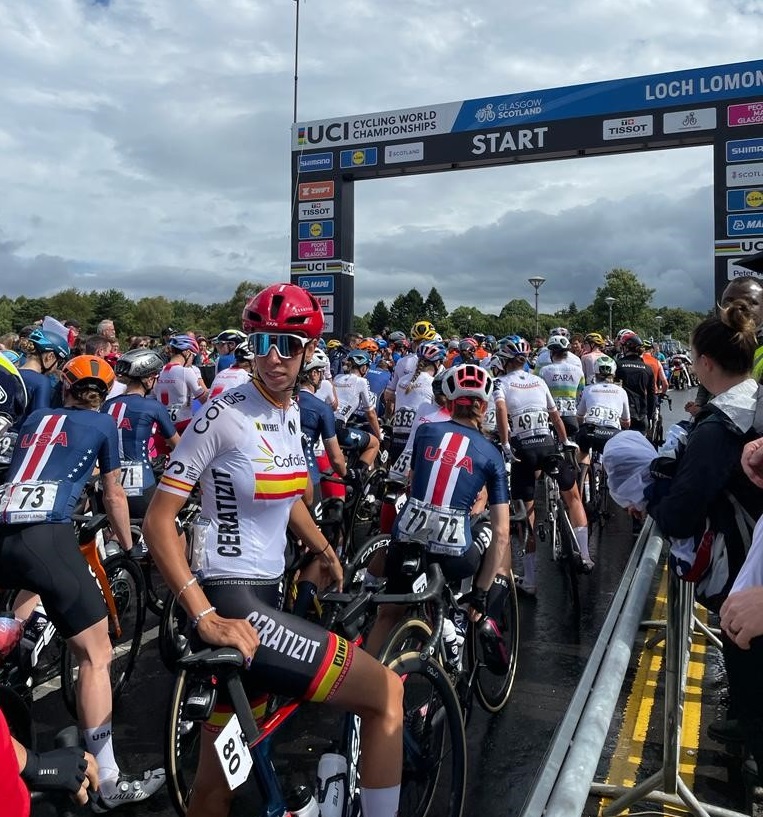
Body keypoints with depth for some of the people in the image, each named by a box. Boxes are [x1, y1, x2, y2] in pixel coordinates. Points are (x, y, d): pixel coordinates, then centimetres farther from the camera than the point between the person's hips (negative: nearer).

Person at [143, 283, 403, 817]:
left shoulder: (290, 412, 9)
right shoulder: (223, 417, -15)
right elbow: (158, 522, -16)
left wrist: (325, 551, 17)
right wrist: (204, 617, -22)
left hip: (266, 594, 8)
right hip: (231, 604, -8)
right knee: (386, 692, -11)